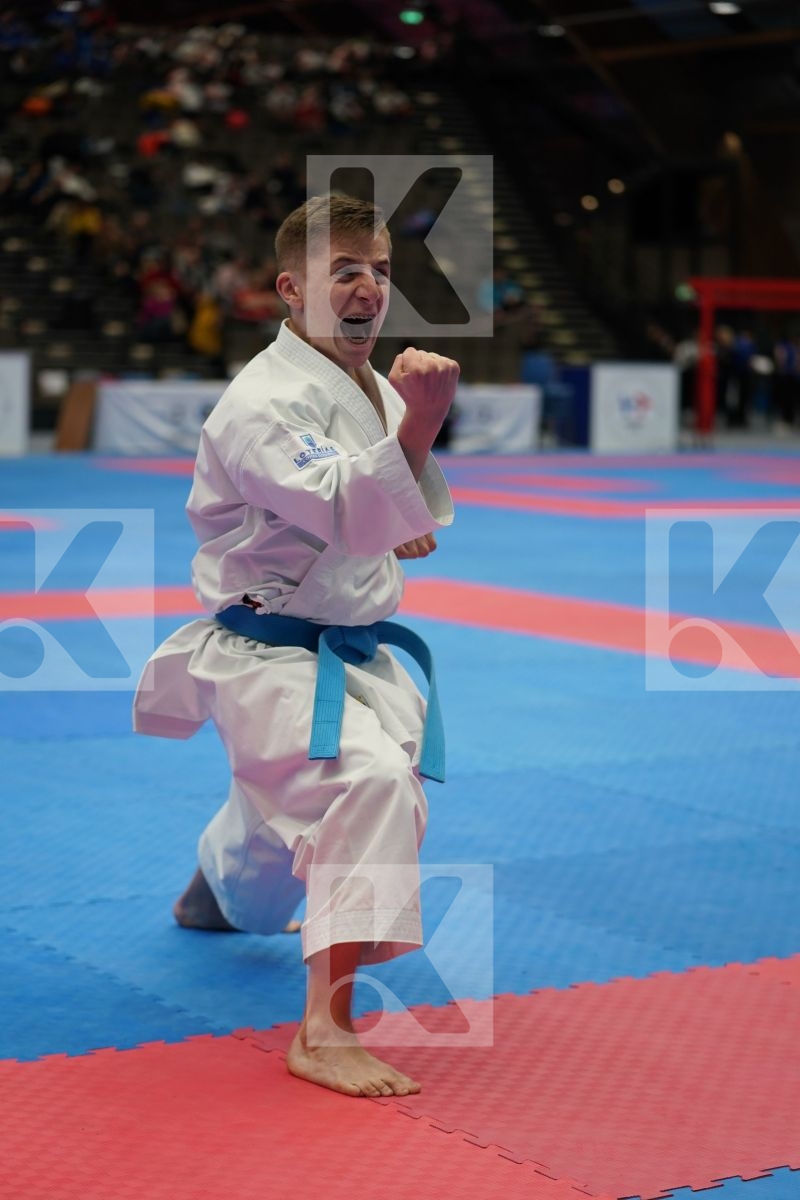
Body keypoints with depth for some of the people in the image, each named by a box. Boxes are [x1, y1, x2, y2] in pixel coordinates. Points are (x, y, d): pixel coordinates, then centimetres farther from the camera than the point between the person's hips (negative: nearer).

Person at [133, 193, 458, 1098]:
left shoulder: (377, 391, 7)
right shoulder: (264, 400, -21)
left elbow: (397, 524, 21)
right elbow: (351, 516, -33)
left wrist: (410, 526, -1)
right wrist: (420, 421, -43)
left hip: (351, 651, 9)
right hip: (266, 658, -9)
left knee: (283, 815, 29)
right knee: (371, 780, -33)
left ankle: (210, 890, 64)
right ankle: (323, 1030, -33)